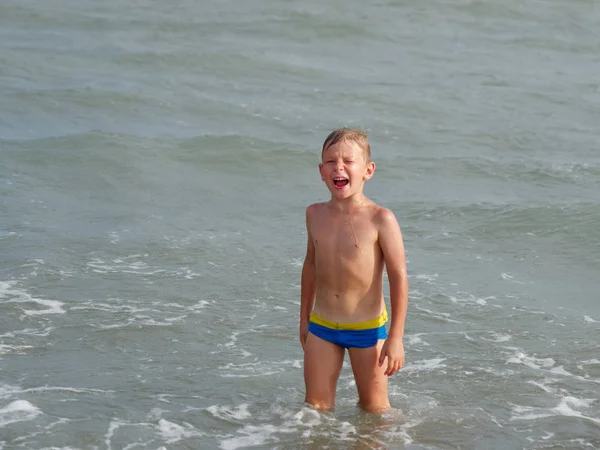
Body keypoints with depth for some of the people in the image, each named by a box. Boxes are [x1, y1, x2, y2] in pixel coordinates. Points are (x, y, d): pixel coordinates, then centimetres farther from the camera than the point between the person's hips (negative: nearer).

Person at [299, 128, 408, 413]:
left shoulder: (380, 219, -15)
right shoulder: (315, 215, 1)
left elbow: (399, 277, -13)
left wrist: (396, 337, -14)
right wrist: (304, 319, 22)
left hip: (367, 328, -4)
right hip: (322, 326, 4)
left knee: (374, 408, 9)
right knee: (316, 406, 7)